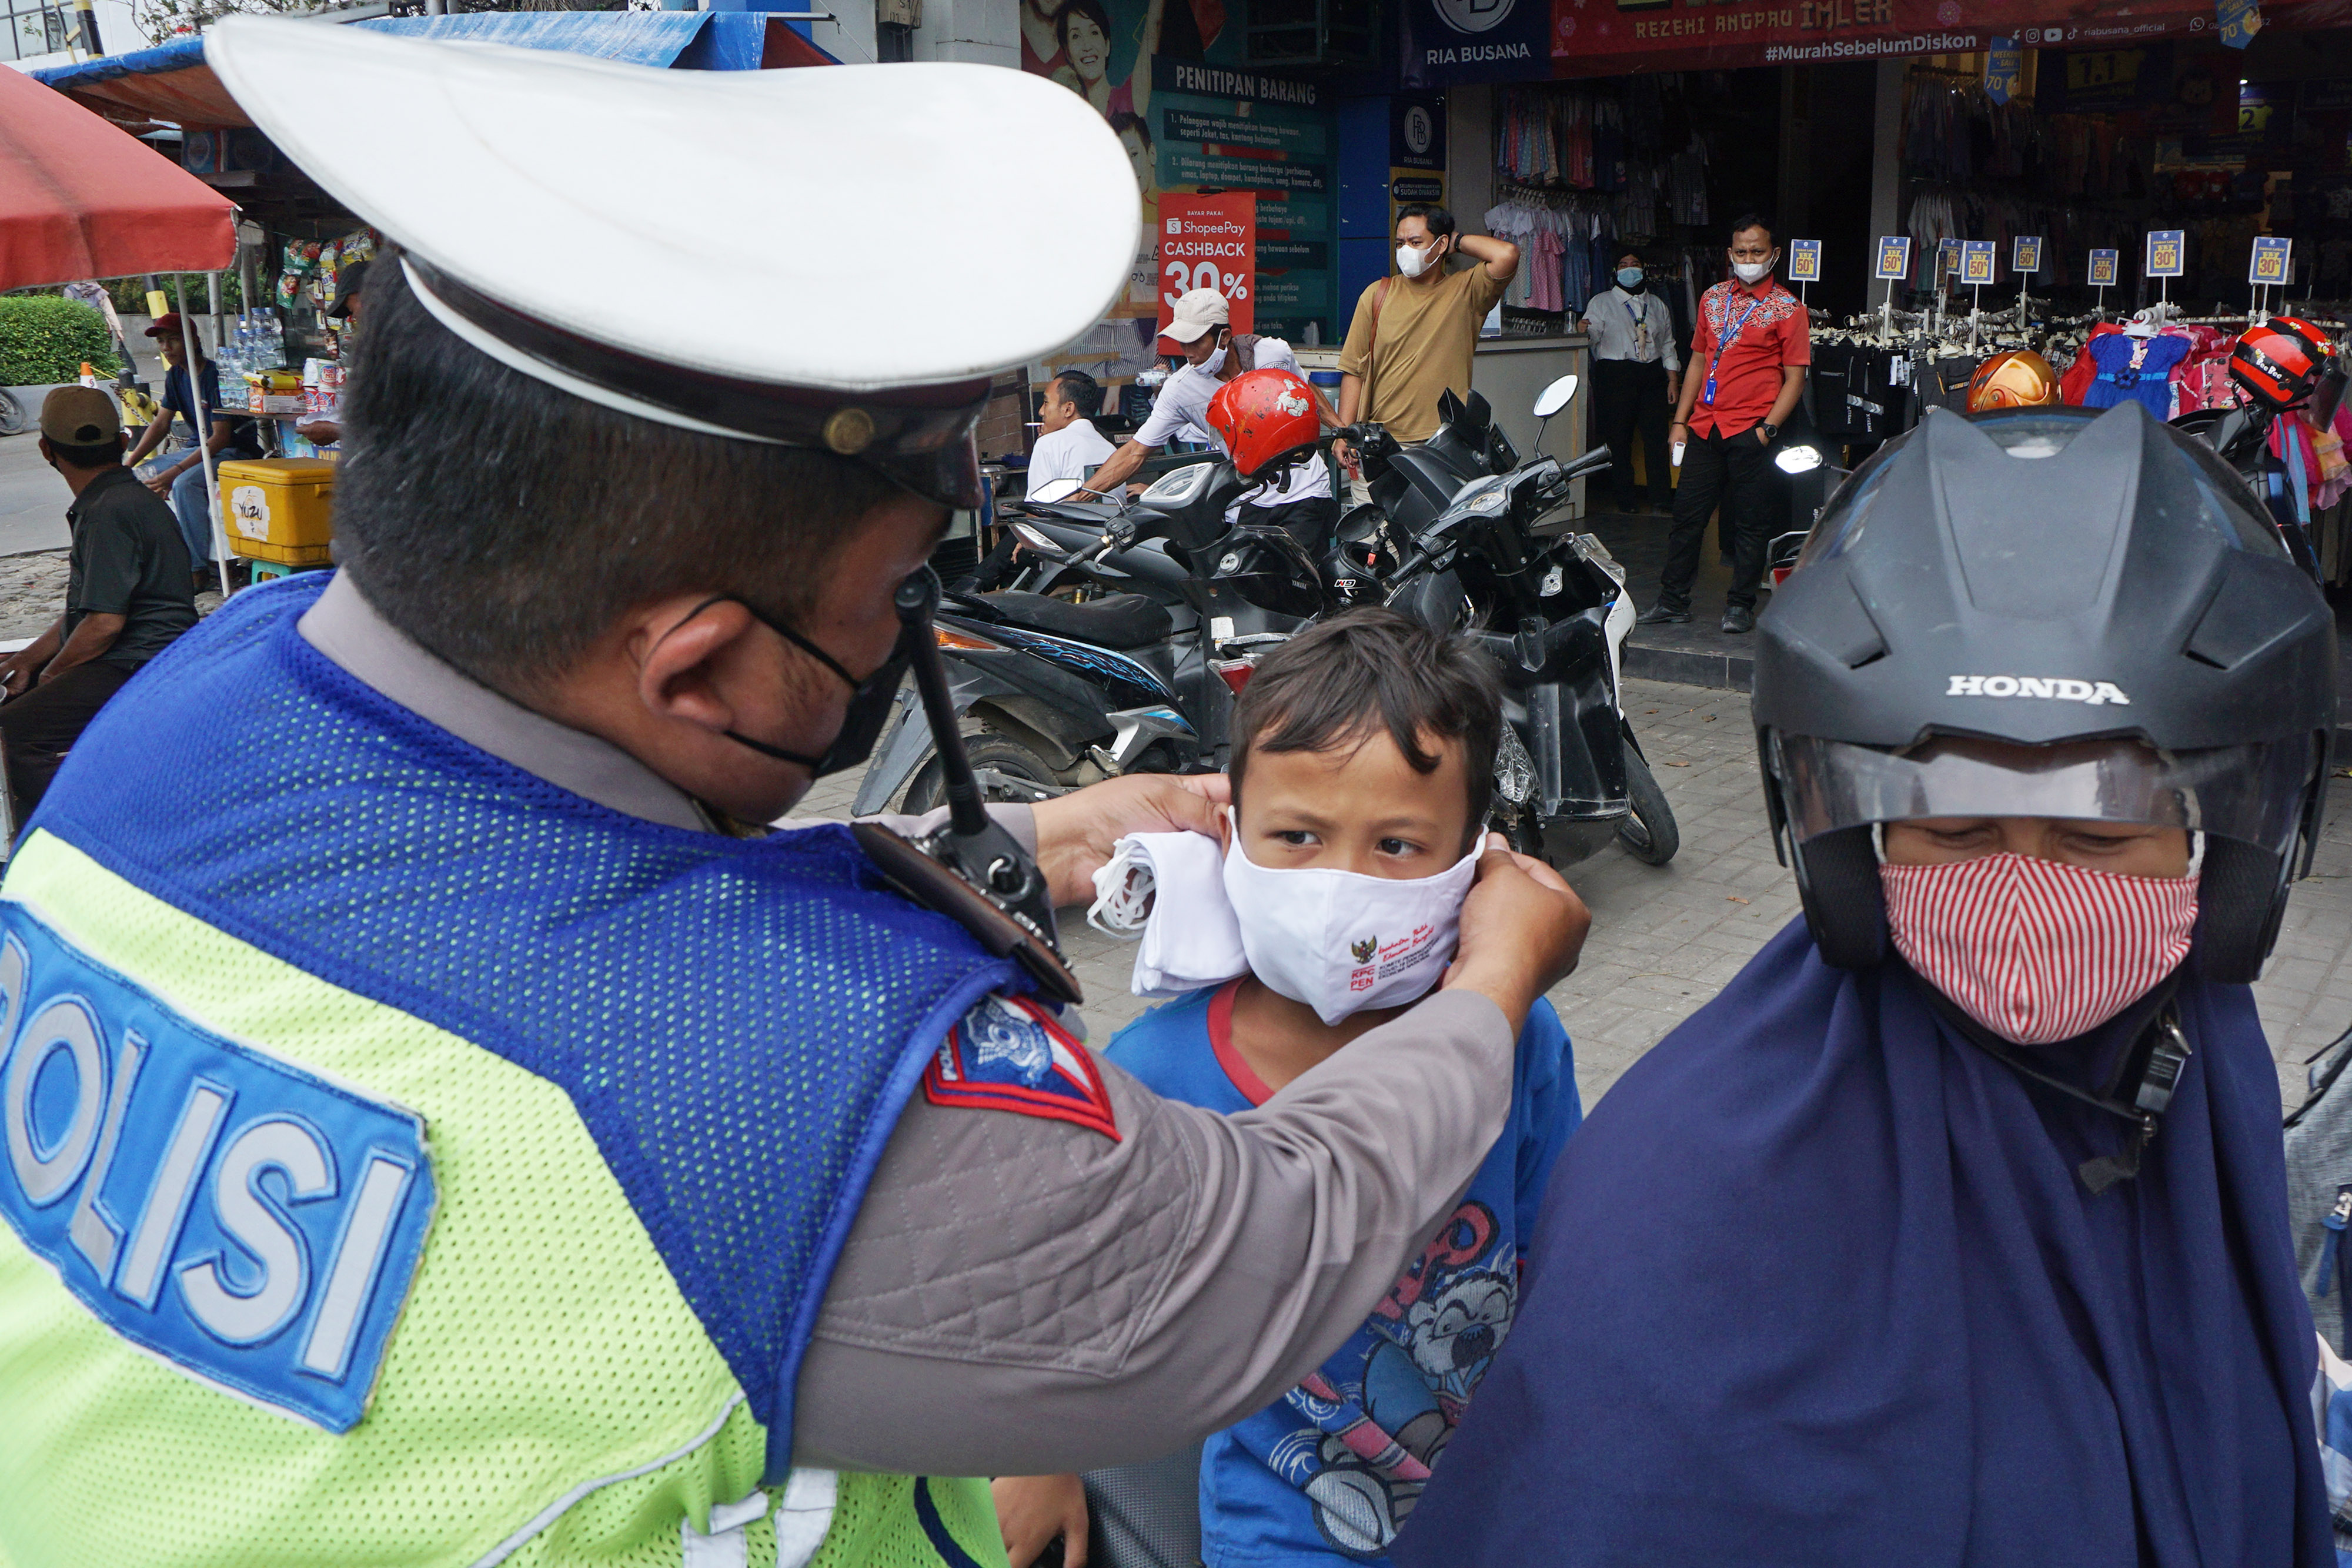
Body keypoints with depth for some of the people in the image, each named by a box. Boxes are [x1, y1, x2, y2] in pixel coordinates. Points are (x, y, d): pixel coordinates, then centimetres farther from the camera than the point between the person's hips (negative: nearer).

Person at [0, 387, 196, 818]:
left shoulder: (110, 512, -16)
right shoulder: (124, 499, 18)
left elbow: (105, 622, -21)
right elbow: (83, 610, 22)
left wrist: (50, 675, -6)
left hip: (138, 669, -11)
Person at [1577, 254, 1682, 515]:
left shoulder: (1658, 305, 19)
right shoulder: (1602, 302, 7)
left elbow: (1668, 345, 19)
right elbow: (1593, 336, -8)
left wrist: (1673, 380, 10)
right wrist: (1583, 331, -33)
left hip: (1652, 376, 3)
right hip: (1616, 374, -3)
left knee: (1657, 435, -5)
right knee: (1619, 437, -3)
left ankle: (1662, 496, -1)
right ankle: (1625, 499, 5)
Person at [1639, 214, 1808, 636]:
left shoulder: (1787, 309, -1)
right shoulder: (1713, 298, 14)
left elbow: (1795, 377, -3)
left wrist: (1768, 427, -14)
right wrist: (1680, 421, 11)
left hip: (1751, 430, -4)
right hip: (1704, 426, 5)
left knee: (1749, 522, 2)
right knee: (1687, 514, 7)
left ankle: (1741, 605, 12)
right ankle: (1673, 601, 16)